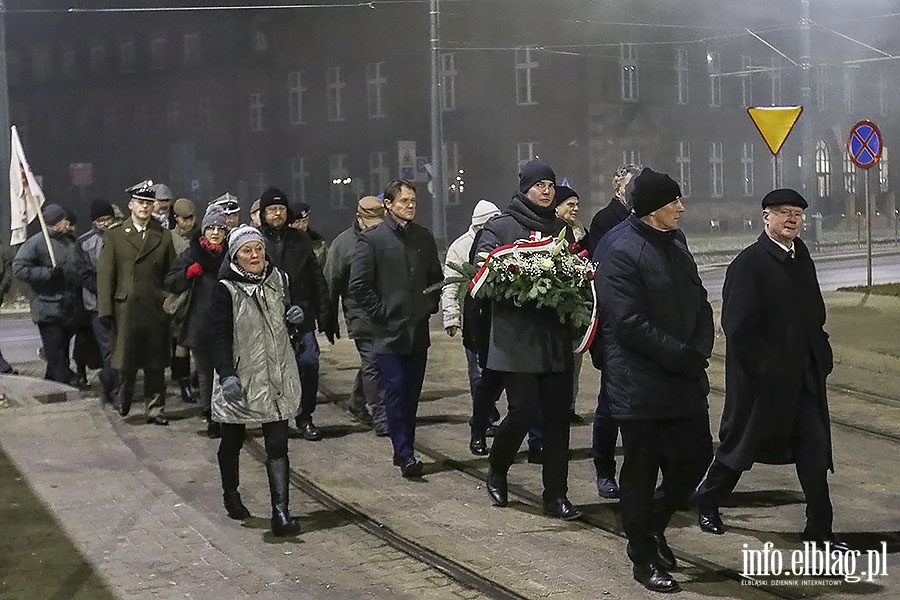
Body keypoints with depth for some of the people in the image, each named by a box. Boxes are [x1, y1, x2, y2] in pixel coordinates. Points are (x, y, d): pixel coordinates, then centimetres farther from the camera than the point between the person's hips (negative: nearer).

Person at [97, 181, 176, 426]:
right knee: (126, 360, 1)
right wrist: (106, 310, -7)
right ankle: (124, 395, 28)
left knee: (155, 364, 5)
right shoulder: (114, 236, 5)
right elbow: (104, 274, 1)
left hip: (156, 311, 1)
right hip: (125, 309, -1)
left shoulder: (163, 236, 10)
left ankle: (155, 409, 13)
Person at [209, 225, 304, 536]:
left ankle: (281, 512, -7)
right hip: (240, 379, -3)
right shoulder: (226, 289, -12)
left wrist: (296, 315, -3)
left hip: (276, 376, 3)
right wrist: (227, 375, -30)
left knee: (278, 444, -5)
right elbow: (219, 335, -17)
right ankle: (230, 494, 40)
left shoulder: (277, 280, 4)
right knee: (232, 441, 15)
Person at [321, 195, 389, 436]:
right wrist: (330, 321, 2)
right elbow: (331, 285, 2)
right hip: (361, 315, -4)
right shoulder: (343, 243, 0)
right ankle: (381, 419, -2)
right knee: (372, 364, -5)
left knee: (372, 364, 12)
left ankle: (359, 403, 33)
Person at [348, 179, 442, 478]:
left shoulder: (424, 237, 12)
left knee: (411, 393, 8)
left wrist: (430, 306, 11)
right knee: (396, 390, -9)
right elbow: (358, 285, -7)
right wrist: (381, 313, -9)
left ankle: (404, 450, 17)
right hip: (388, 331, -5)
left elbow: (436, 277, 23)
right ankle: (404, 455, -8)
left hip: (418, 330, 5)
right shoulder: (371, 239, -5)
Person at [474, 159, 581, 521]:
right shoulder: (500, 227, 1)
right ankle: (496, 473, 21)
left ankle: (556, 496, 11)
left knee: (558, 416, 3)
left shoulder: (562, 230, 17)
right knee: (524, 411, -7)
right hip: (516, 339, -5)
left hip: (556, 340, 5)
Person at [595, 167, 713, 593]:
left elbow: (699, 303, 14)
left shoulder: (675, 244, 12)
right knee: (641, 471, 4)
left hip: (685, 380, 8)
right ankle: (644, 558, 18)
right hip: (640, 385, -8)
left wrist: (700, 349, -4)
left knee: (695, 458, 11)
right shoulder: (621, 253, -15)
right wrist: (683, 355, -19)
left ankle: (652, 526, 33)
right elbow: (630, 323, -21)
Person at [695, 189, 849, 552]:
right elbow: (737, 326, -18)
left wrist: (821, 355, 6)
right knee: (741, 444, 8)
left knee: (814, 449, 5)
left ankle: (820, 529, 12)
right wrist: (763, 366, -18)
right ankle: (707, 503, 30)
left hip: (804, 374, 7)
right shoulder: (749, 263, -15)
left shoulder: (801, 257, 9)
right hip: (762, 375, -7)